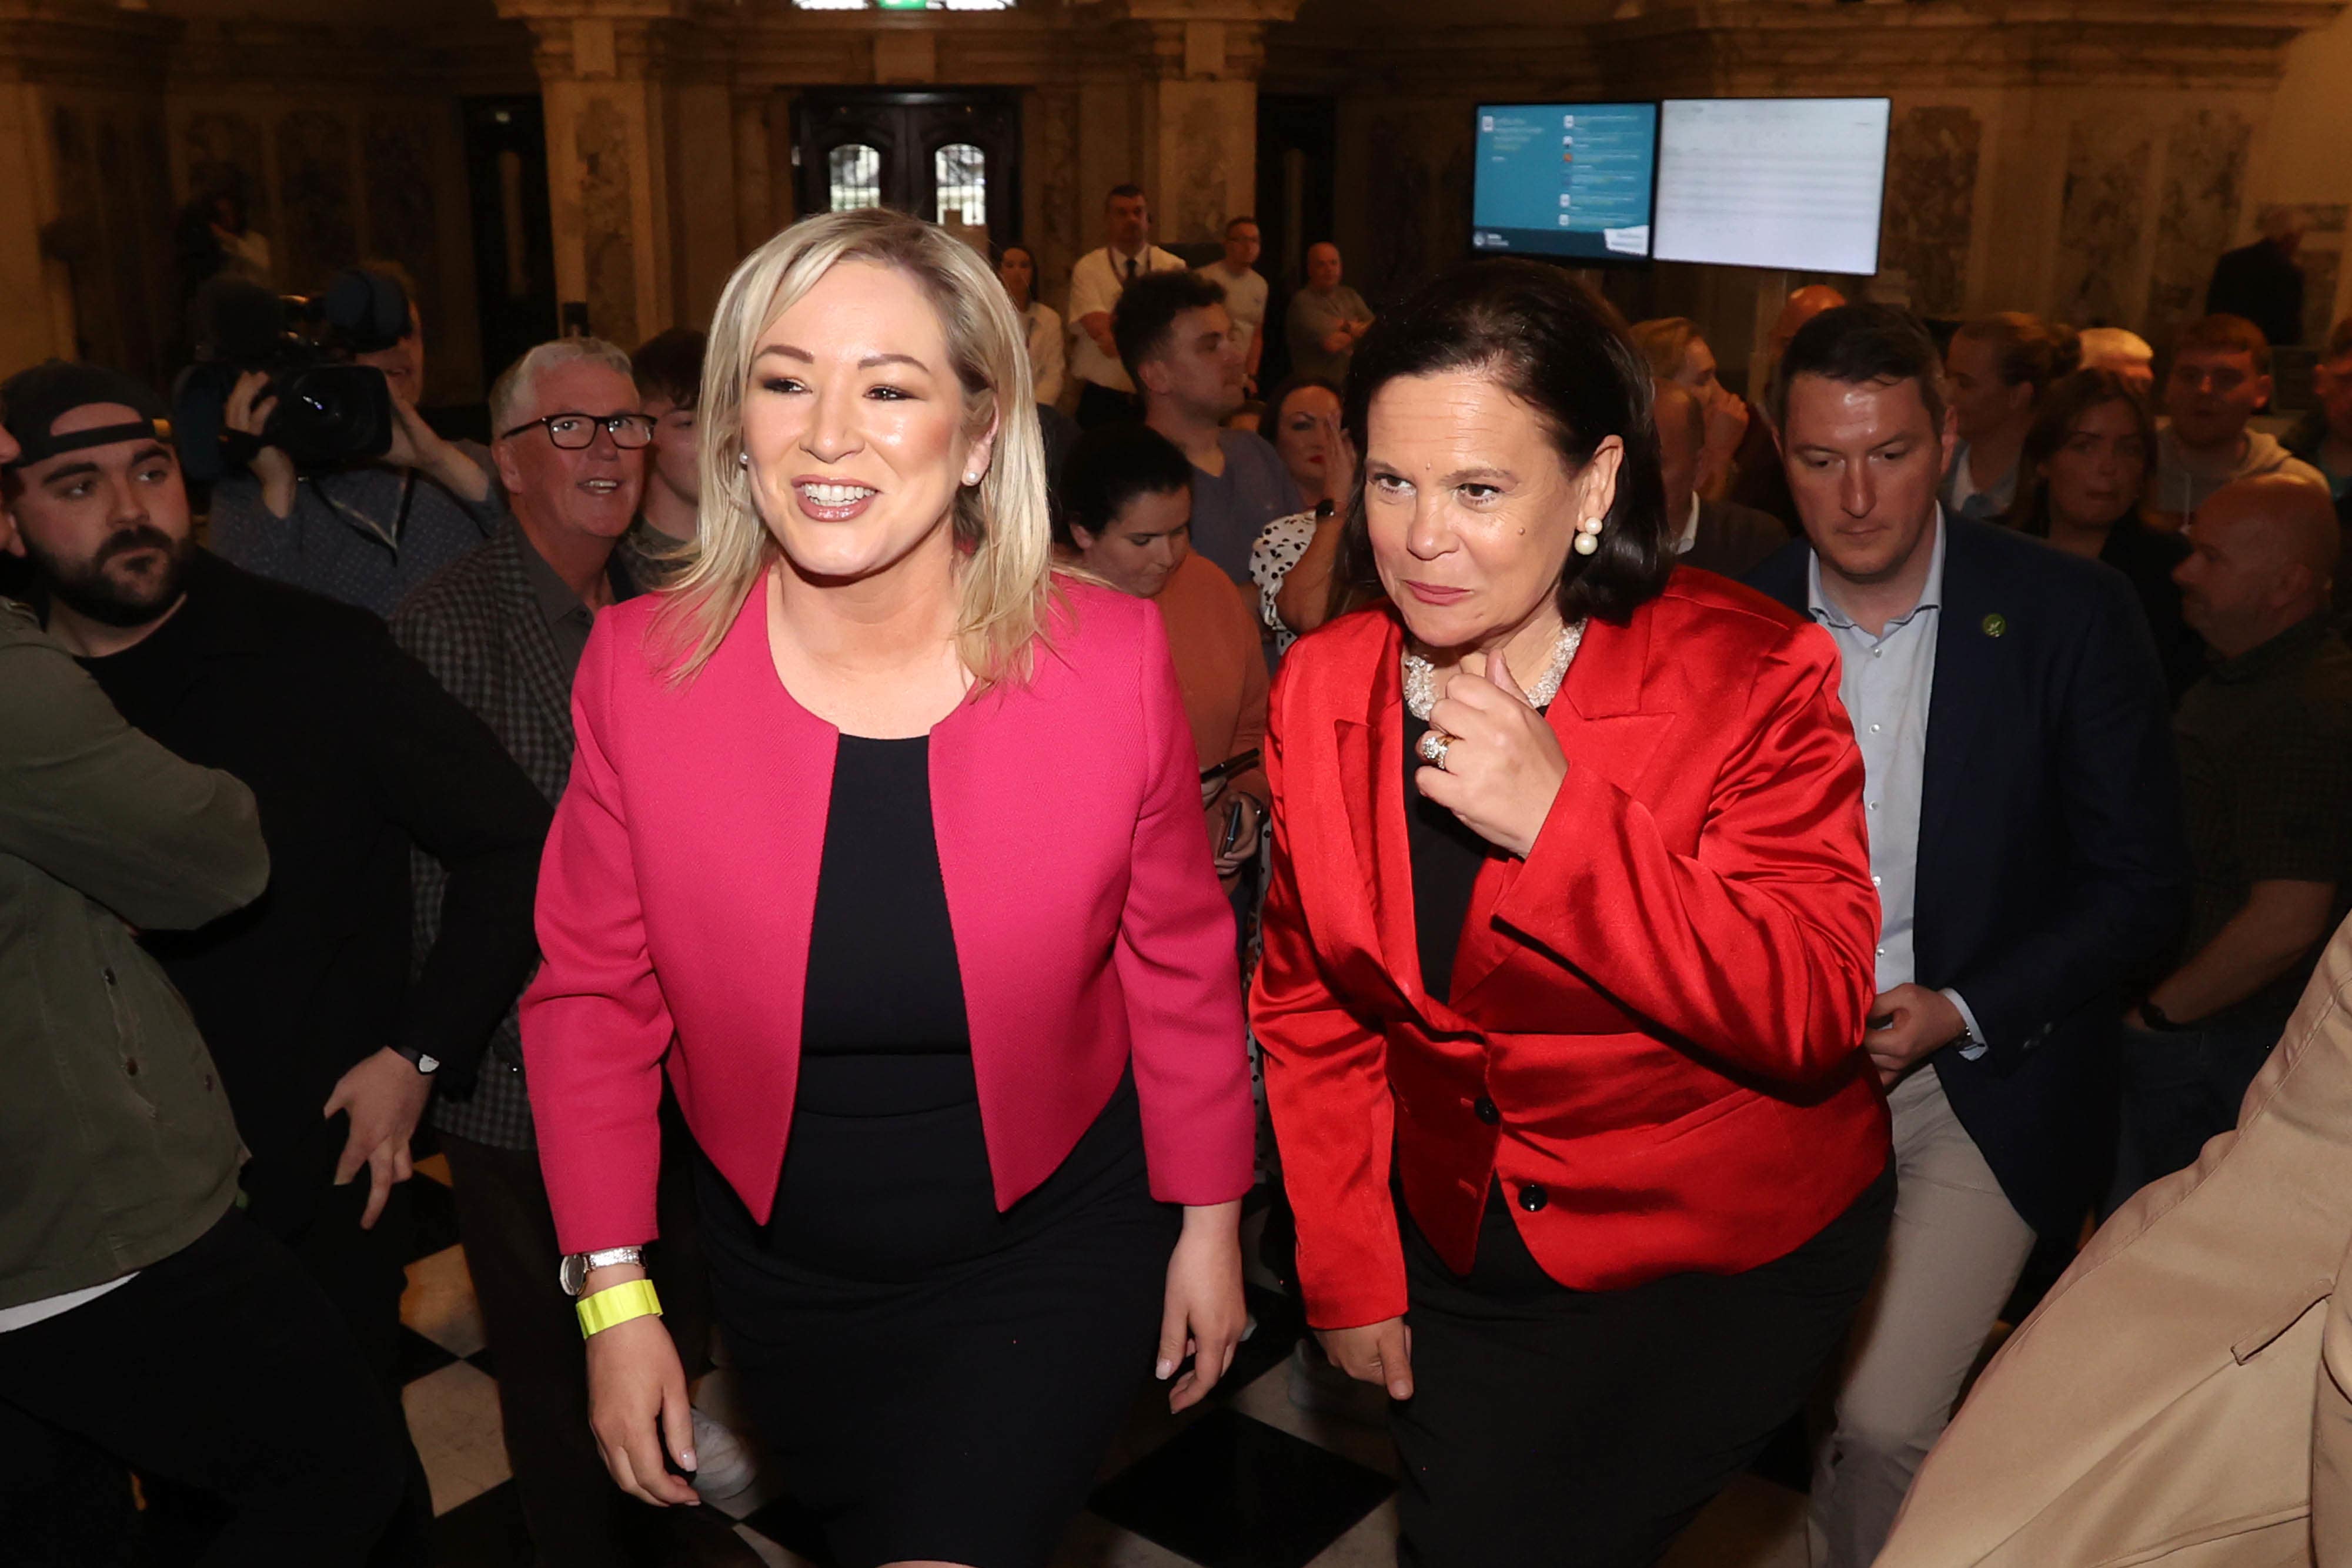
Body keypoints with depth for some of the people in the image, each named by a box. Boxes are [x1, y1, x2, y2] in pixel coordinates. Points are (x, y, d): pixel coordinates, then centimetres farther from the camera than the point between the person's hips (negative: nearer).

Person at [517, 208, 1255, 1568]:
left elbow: (1179, 964, -5)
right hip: (783, 1270, 3)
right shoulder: (642, 666, -14)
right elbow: (594, 994, -4)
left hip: (1049, 1256, -2)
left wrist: (1208, 1221, 2)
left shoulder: (1113, 657, -17)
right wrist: (614, 1295, -5)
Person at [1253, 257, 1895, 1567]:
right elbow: (1311, 1005, 3)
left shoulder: (1751, 675, -18)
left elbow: (1814, 1018, -25)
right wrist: (1347, 1264, 2)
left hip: (1723, 1260, -4)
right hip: (1462, 1246, 5)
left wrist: (1563, 820, -34)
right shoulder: (1323, 688, -6)